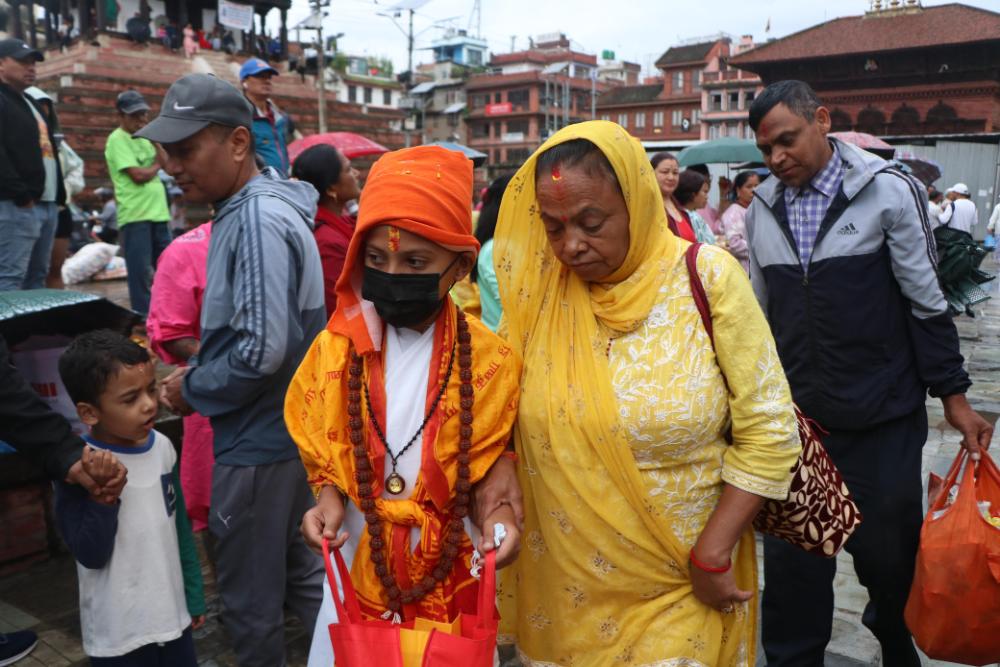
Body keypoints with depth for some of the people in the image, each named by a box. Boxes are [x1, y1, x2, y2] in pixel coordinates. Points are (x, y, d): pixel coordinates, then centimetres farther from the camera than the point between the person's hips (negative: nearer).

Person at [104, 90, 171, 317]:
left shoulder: (143, 138, 17)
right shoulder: (117, 140, -7)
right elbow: (138, 175, -14)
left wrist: (155, 141, 4)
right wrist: (156, 166, 0)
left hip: (158, 212, 8)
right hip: (135, 215, -8)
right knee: (141, 270, -5)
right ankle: (143, 316, 1)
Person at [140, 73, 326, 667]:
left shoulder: (259, 221, -23)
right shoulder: (247, 207, 7)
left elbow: (261, 351, -28)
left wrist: (192, 389, -12)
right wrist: (198, 375, 6)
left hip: (258, 441, -9)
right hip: (286, 427, 9)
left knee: (252, 600, 11)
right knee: (298, 571, 24)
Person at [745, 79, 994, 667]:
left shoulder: (888, 191, -5)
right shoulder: (763, 207, 5)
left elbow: (927, 301, -3)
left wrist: (953, 395, -3)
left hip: (881, 420, -2)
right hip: (794, 419, 3)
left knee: (890, 556, 12)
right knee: (792, 563, 8)